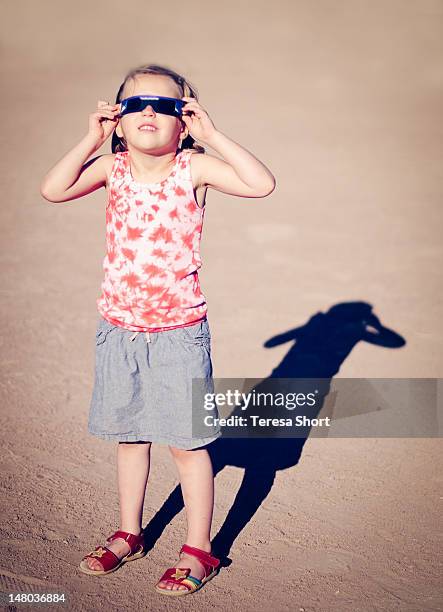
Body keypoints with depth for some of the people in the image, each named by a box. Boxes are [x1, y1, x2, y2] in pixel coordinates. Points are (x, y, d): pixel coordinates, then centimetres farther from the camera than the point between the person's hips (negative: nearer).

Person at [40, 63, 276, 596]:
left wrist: (211, 135, -19)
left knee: (186, 442, 5)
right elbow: (52, 190, -11)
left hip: (178, 329, -4)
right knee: (128, 435, 18)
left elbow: (262, 184, -21)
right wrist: (91, 140, -12)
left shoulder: (193, 168, -10)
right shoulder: (113, 167, -1)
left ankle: (198, 550, 22)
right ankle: (128, 535, 37)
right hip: (118, 326, 4)